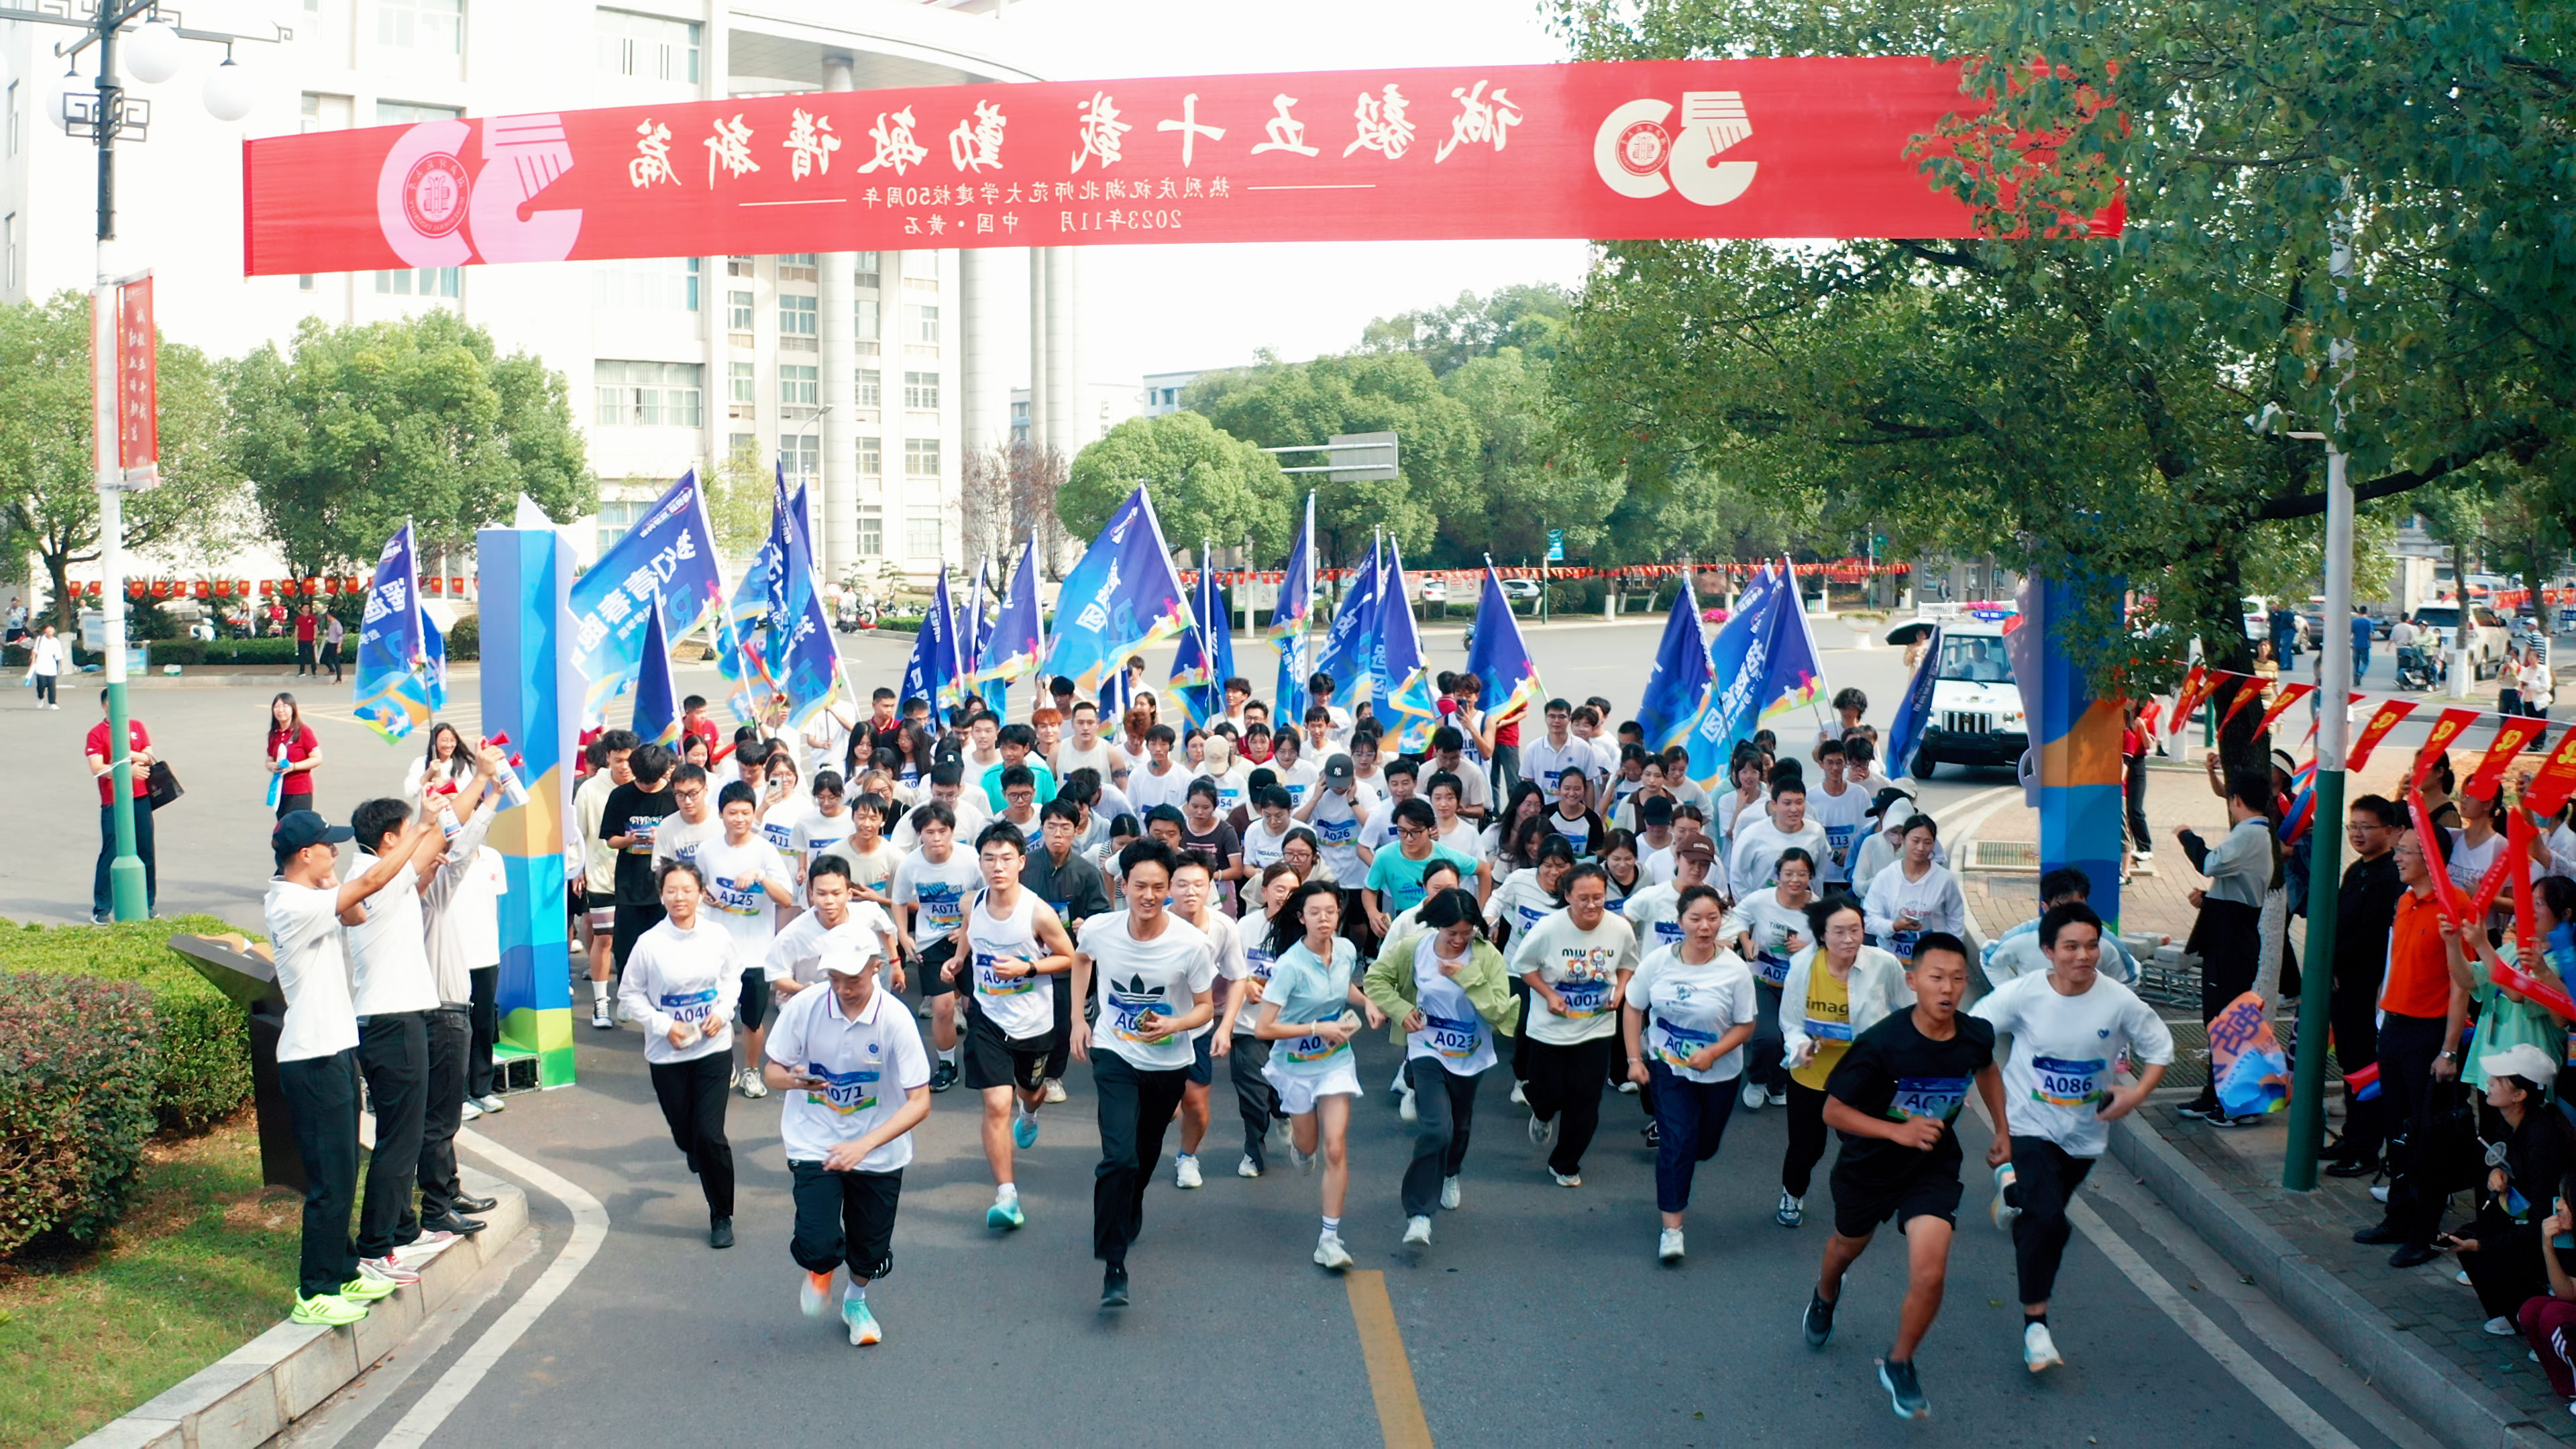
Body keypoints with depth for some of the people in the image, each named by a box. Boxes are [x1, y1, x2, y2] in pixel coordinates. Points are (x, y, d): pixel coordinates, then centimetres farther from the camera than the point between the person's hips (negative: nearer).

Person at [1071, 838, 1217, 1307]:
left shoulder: (1191, 943, -21)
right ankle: (1112, 1266, -14)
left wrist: (1173, 1025, -29)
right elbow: (1082, 959, 11)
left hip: (1168, 1063, 1)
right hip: (1115, 1056, -1)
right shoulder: (1099, 929, -15)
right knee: (1119, 1158, -19)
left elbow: (1206, 1008, -9)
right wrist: (1078, 1018, 7)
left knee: (1145, 1157, 20)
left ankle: (1128, 1216, 52)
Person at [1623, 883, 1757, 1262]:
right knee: (1676, 1142, -11)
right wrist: (1635, 1059, -7)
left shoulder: (1735, 970, -18)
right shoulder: (1658, 961, -14)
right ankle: (1671, 1227, -5)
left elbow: (1745, 1026, -10)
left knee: (1704, 1145, 18)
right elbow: (1633, 1008, -1)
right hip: (1668, 1066, -1)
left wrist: (1712, 1053, -24)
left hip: (1718, 1072, 1)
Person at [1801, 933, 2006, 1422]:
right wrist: (1898, 1131, -33)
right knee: (1848, 1247, 26)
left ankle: (1899, 1365, 10)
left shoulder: (1976, 1037, -16)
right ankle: (1825, 1297, 63)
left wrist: (2002, 1131, 11)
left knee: (1930, 1275, -17)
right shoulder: (1881, 1044, -30)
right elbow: (1833, 1111, -22)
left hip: (1933, 1170, 1)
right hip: (1869, 1167, -1)